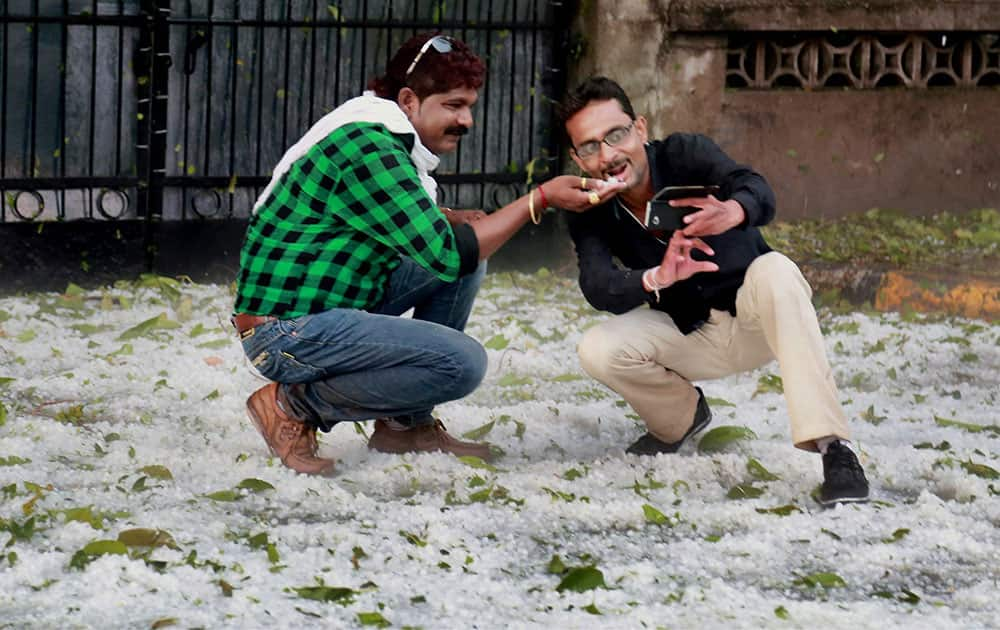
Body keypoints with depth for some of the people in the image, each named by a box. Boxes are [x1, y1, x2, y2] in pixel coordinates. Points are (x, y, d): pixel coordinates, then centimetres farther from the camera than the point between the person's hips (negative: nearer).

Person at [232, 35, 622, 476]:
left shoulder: (389, 141, 12)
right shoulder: (366, 147, -20)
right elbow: (447, 254, -21)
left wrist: (456, 222, 6)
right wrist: (541, 199, -17)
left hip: (330, 310, 11)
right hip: (288, 333, -11)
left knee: (470, 255, 13)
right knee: (462, 361, -23)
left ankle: (408, 424, 12)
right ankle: (295, 405, -8)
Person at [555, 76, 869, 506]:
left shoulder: (684, 155, -18)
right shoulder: (590, 214, -11)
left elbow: (757, 192, -37)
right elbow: (597, 287, -29)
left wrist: (732, 212, -63)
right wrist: (657, 278, -52)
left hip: (754, 316, -3)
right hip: (689, 335, 3)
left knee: (774, 270, -36)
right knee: (597, 351, -23)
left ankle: (834, 450, -43)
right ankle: (682, 417, 11)